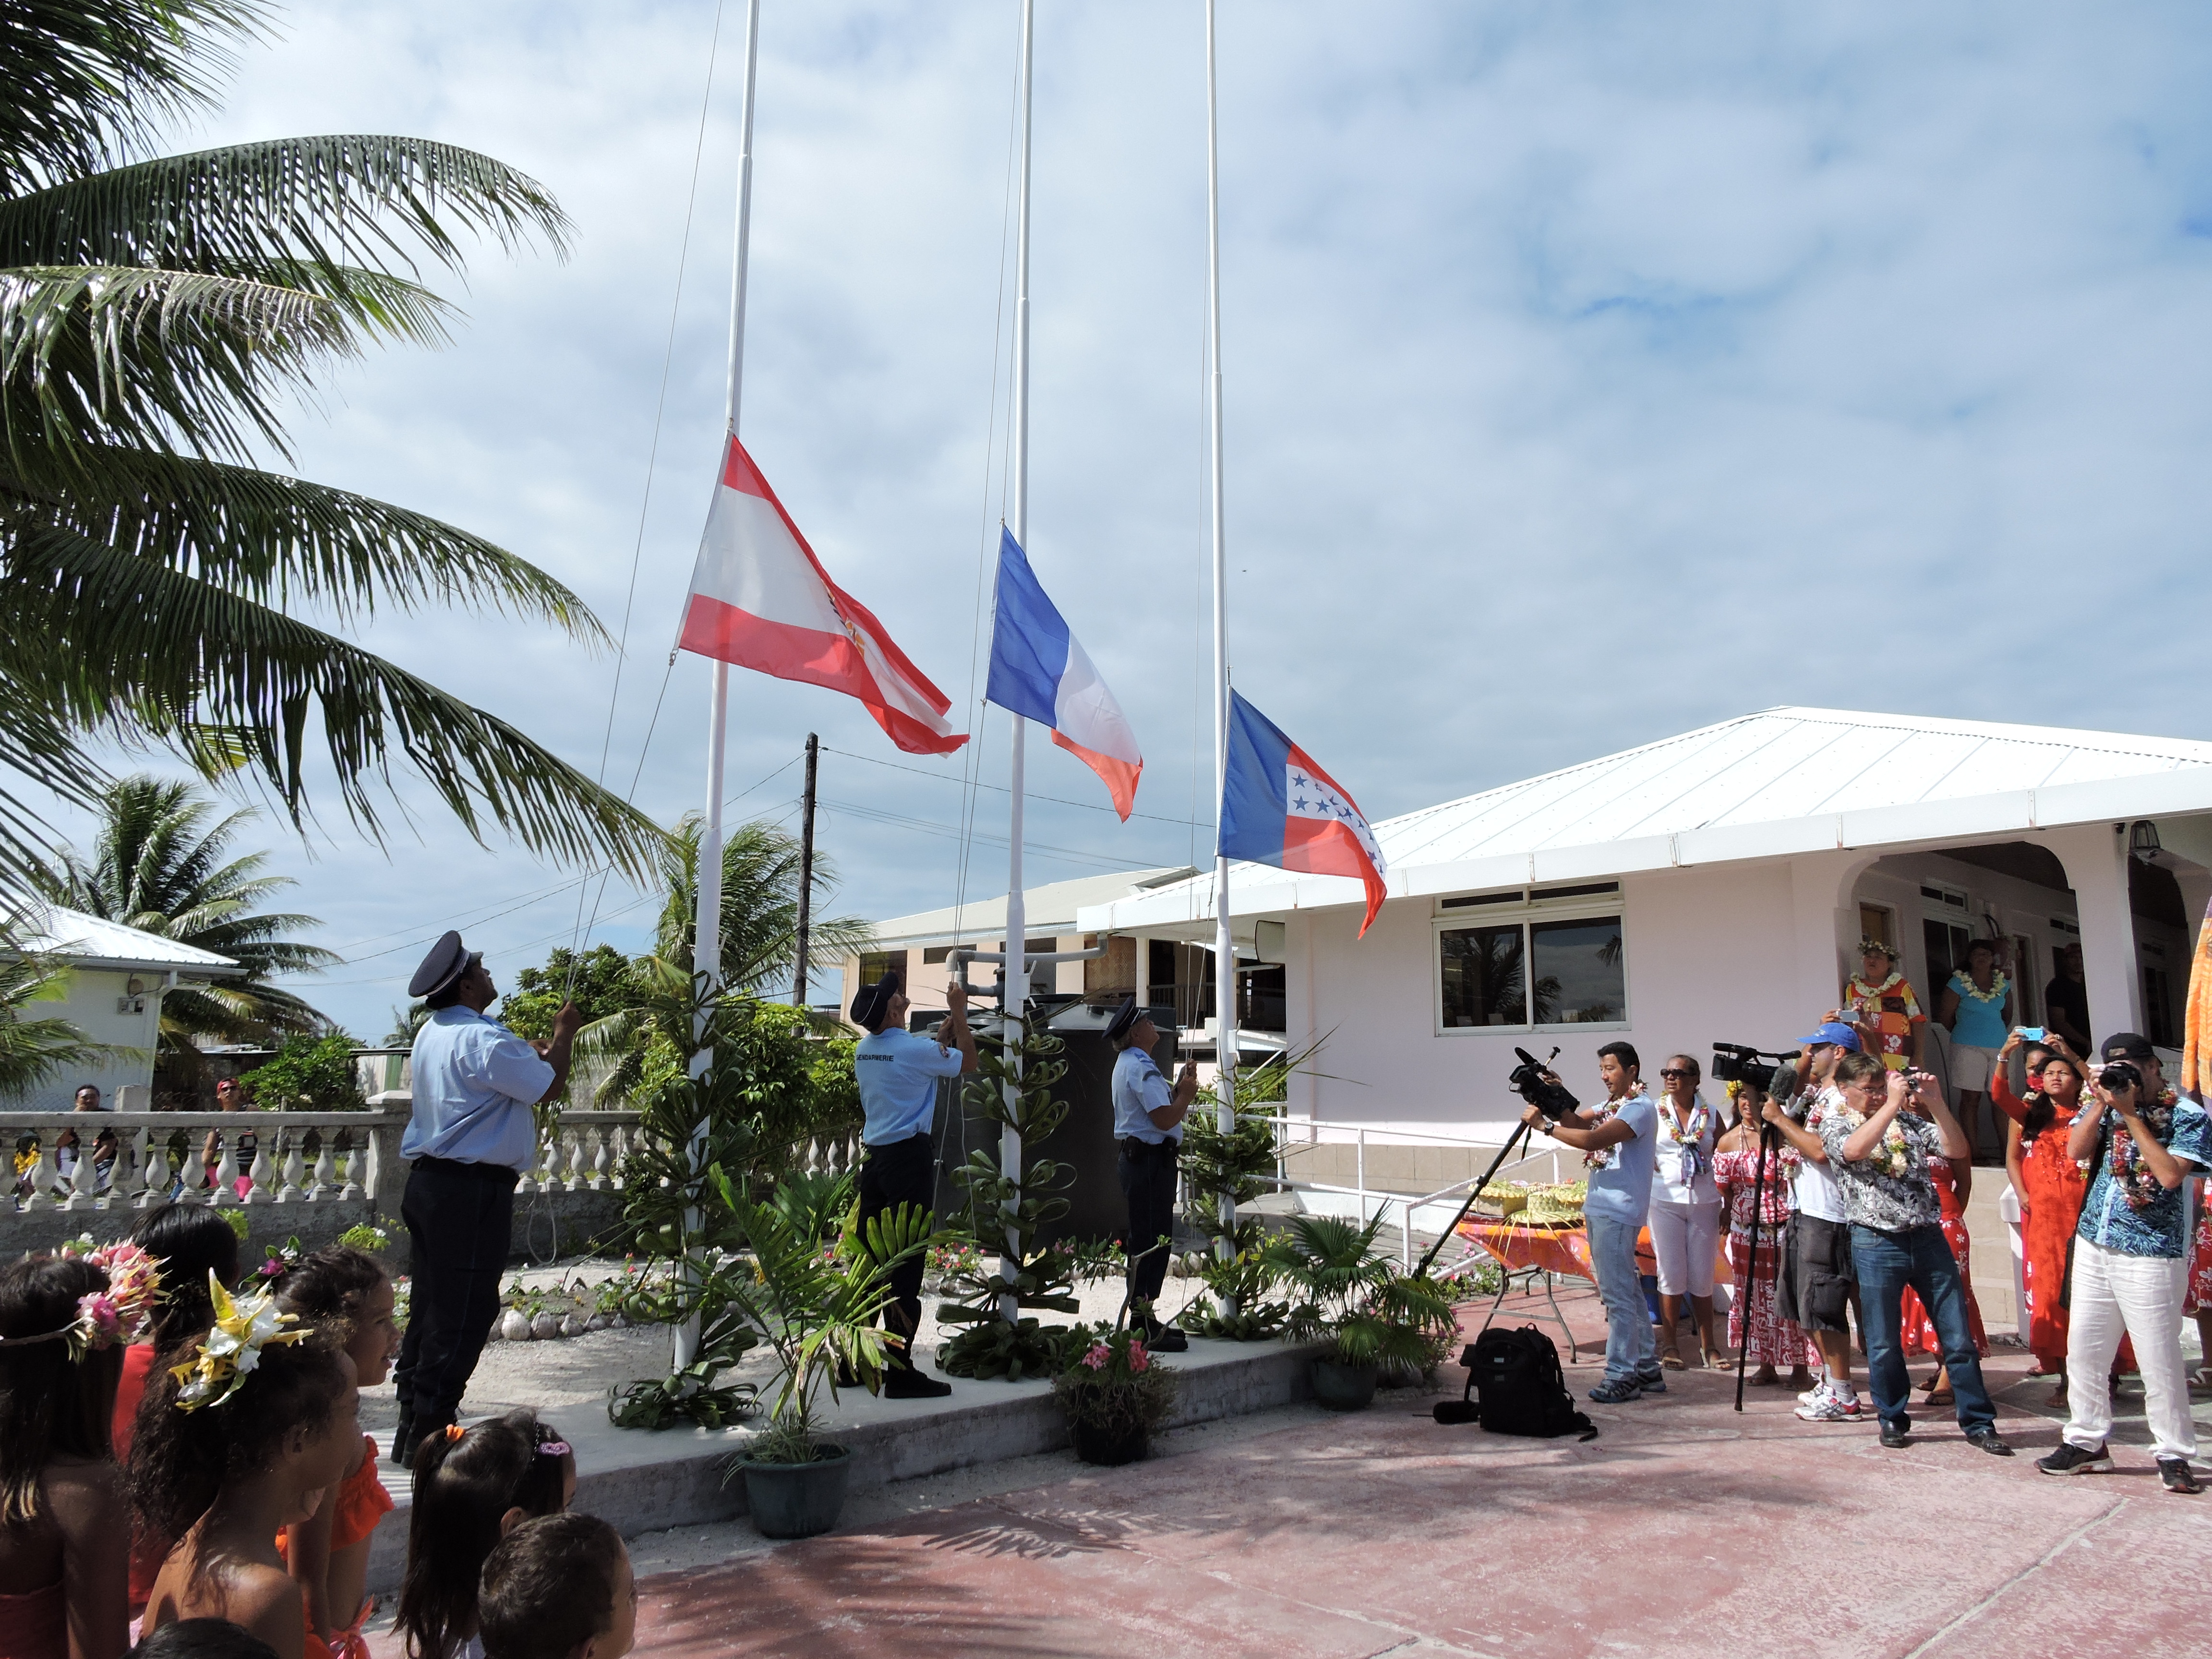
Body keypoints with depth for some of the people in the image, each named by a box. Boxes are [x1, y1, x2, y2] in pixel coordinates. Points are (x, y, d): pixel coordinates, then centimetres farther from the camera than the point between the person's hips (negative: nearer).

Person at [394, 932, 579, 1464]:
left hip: (429, 1181, 10)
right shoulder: (485, 1040, -18)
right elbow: (549, 1086, -10)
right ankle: (427, 1435, 1)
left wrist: (535, 1055, 20)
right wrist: (564, 1035, 4)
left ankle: (414, 1426, 23)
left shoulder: (433, 1035, 14)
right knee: (464, 1313, -3)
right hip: (472, 1190, -10)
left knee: (431, 1305, 15)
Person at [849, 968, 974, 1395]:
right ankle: (901, 1371, -2)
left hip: (873, 1158, 8)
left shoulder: (864, 1049, 10)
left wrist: (943, 1034, 23)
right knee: (906, 1264, -4)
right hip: (909, 1156, -8)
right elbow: (968, 1064, 2)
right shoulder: (914, 1048, -13)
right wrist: (959, 1013, 6)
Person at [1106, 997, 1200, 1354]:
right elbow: (1165, 1119, -24)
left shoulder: (1129, 1064, 18)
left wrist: (1178, 1088, 9)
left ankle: (1142, 1318, 23)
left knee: (1145, 1240, 16)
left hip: (1138, 1159, 11)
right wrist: (1187, 1094, -8)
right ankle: (1145, 1327, -5)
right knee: (1152, 1241, -8)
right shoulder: (1141, 1068, -16)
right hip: (1150, 1160, -11)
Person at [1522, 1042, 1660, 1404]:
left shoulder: (1640, 1108, -13)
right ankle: (1647, 1370, 22)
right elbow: (1576, 1122, 12)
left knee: (1618, 1294, -7)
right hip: (1601, 1209, 10)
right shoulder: (1612, 1106, 20)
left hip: (1617, 1213, -10)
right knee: (1628, 1291, 14)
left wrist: (1545, 1125, -19)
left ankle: (1622, 1377, -3)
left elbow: (1591, 1139, -24)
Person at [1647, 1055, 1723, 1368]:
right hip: (1665, 1201, -1)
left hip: (1704, 1202, 1)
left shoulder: (1711, 1115, 5)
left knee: (1702, 1277, 7)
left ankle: (1708, 1346, 19)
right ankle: (1669, 1345, 11)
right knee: (1672, 1275, 0)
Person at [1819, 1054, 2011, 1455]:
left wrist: (1935, 1103, -10)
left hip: (1928, 1238, 3)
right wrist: (1892, 1103, -19)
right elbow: (1855, 1150, -21)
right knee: (1884, 1344, 6)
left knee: (1959, 1338, 6)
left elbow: (1957, 1149, 1)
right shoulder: (1835, 1125, 1)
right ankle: (1893, 1420, 22)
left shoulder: (1909, 1119, 12)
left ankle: (1979, 1422, 17)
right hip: (1877, 1243, -3)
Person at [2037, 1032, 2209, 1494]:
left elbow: (2171, 1175, -18)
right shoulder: (2103, 1106, 8)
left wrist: (2131, 1114, -16)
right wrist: (2102, 1104, -12)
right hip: (2093, 1248, 5)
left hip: (2150, 1257, -5)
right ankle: (2087, 1442, 21)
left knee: (2159, 1361, -1)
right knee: (2083, 1351, 9)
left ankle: (2173, 1455, 15)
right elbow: (2076, 1152, -4)